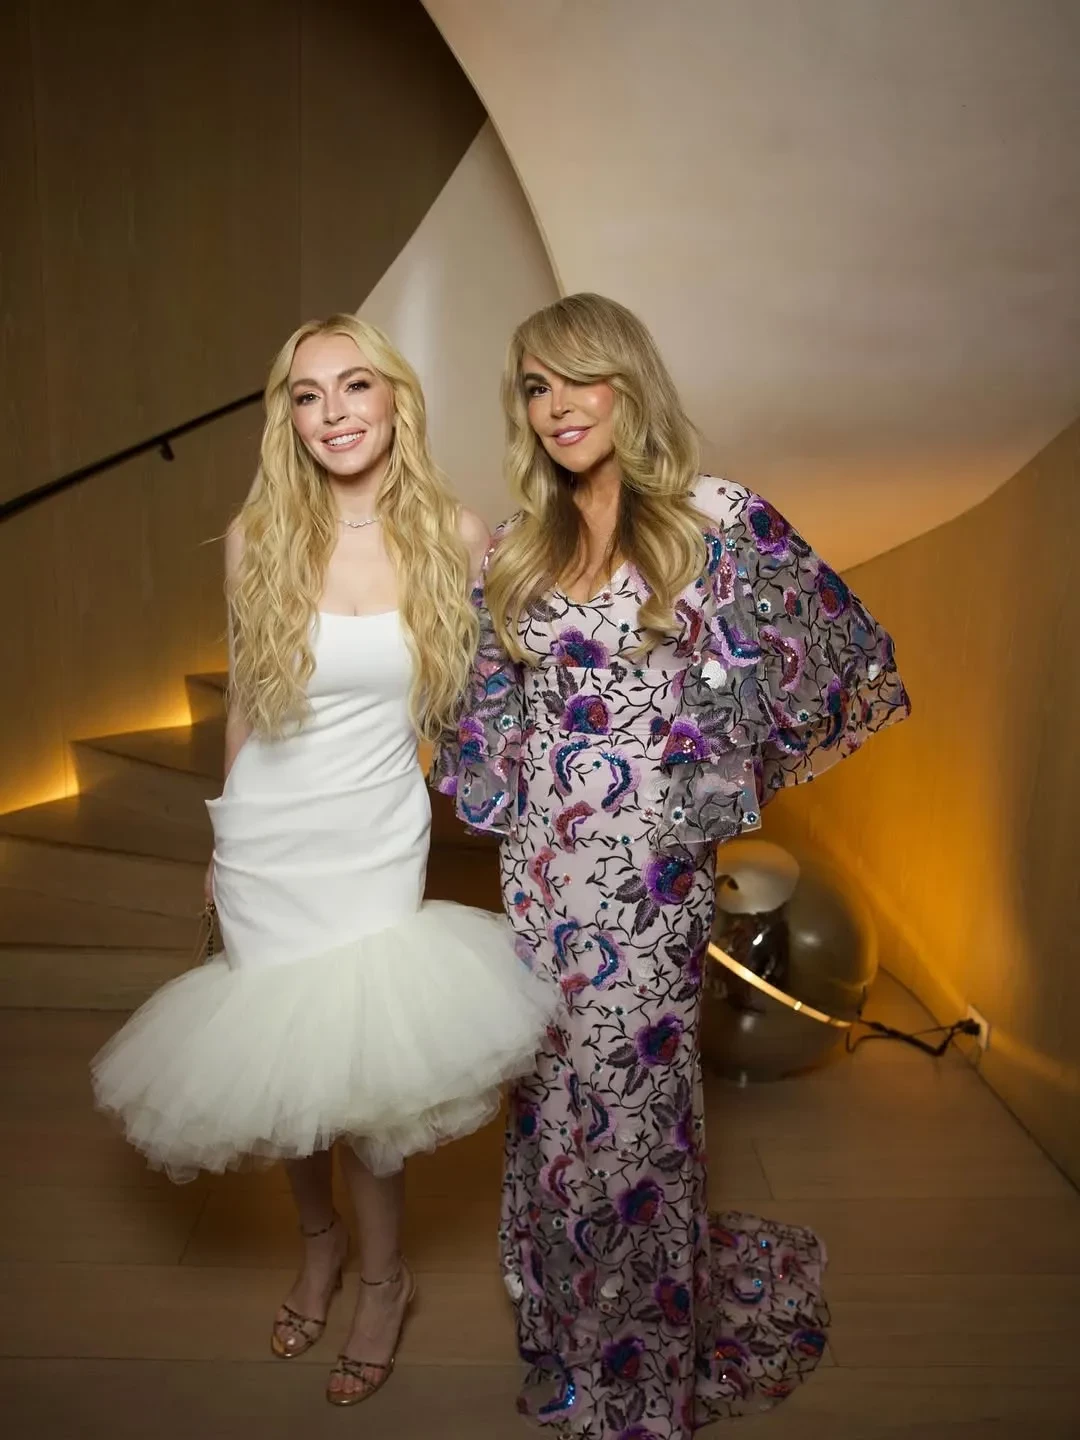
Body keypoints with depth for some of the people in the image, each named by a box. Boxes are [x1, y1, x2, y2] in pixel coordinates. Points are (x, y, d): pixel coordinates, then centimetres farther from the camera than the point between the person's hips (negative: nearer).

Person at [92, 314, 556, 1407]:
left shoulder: (456, 535, -8)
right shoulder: (255, 539, -6)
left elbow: (470, 692, 7)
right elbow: (243, 705, 5)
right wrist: (223, 844, 12)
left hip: (378, 844, -1)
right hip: (267, 845, 1)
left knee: (359, 1065, 5)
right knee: (287, 1064, 13)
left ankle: (382, 1276, 35)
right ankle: (318, 1238, 45)